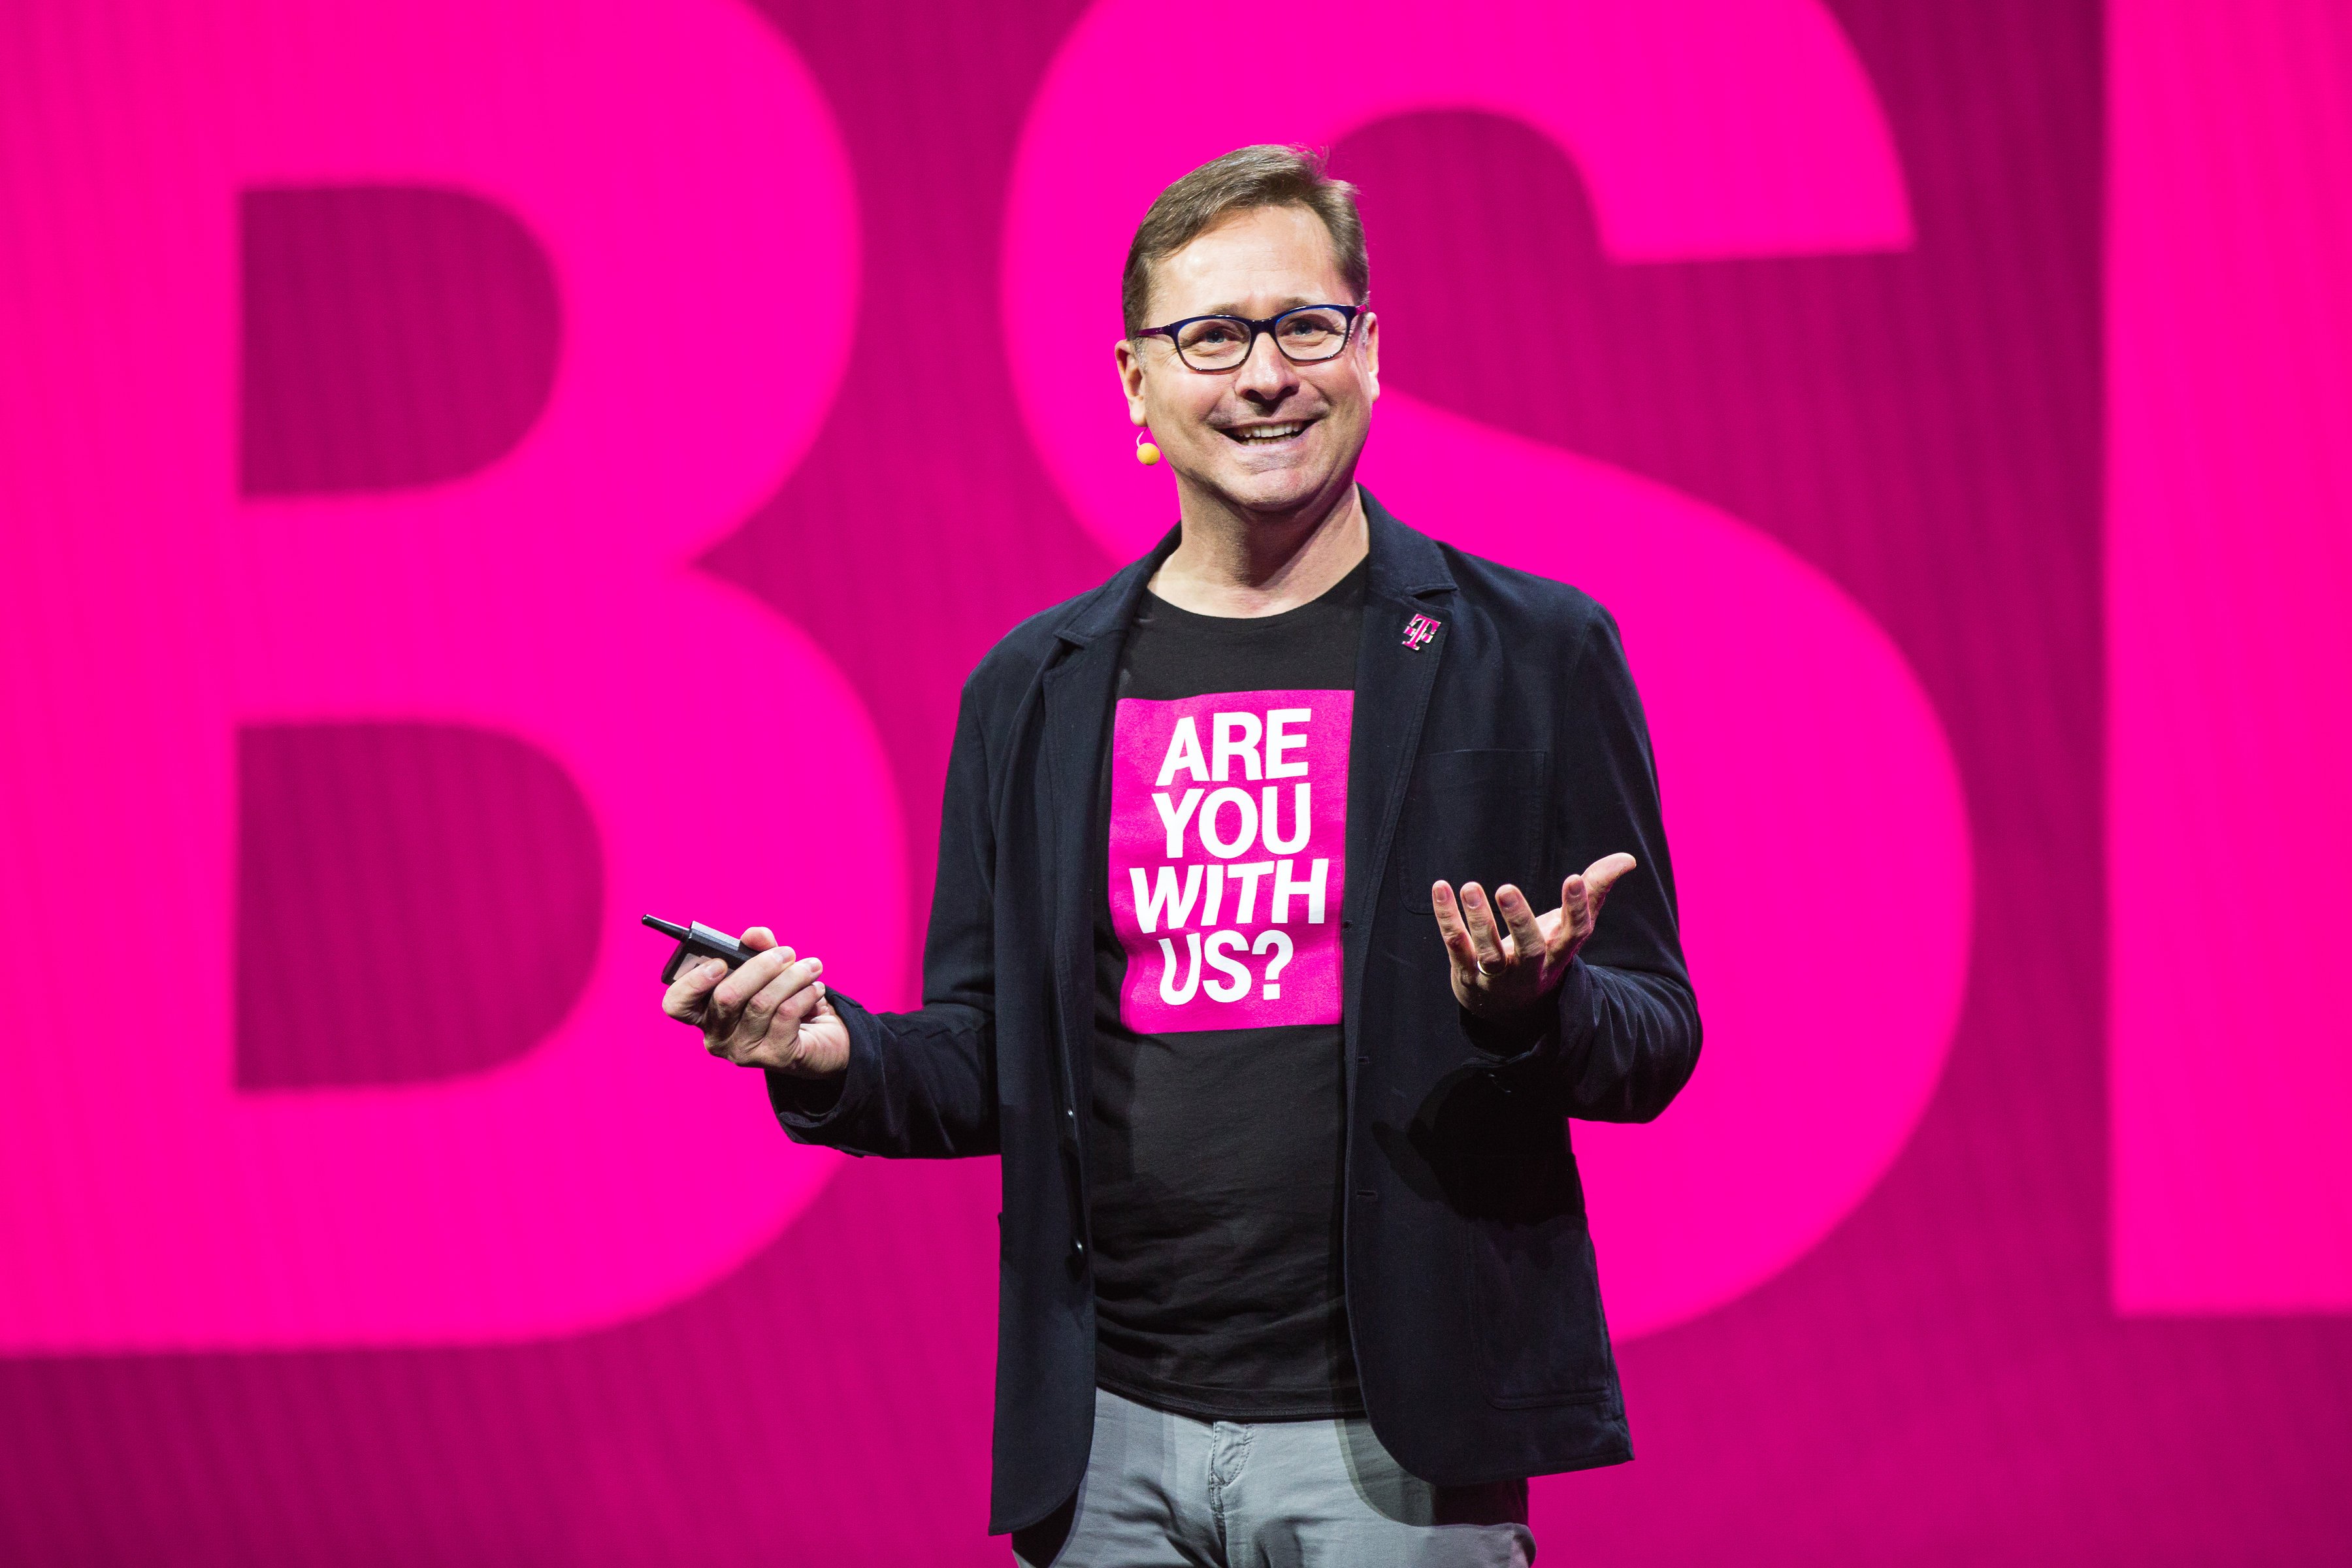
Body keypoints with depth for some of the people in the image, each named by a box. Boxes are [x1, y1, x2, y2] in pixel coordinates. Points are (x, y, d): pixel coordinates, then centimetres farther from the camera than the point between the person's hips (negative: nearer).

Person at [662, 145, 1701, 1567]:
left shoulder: (1532, 657, 2)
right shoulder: (1034, 692, 12)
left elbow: (1654, 1041, 2)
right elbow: (989, 1068, 15)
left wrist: (1537, 1008, -20)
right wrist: (837, 1058, -5)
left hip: (1390, 1445, -3)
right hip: (1109, 1441, 3)